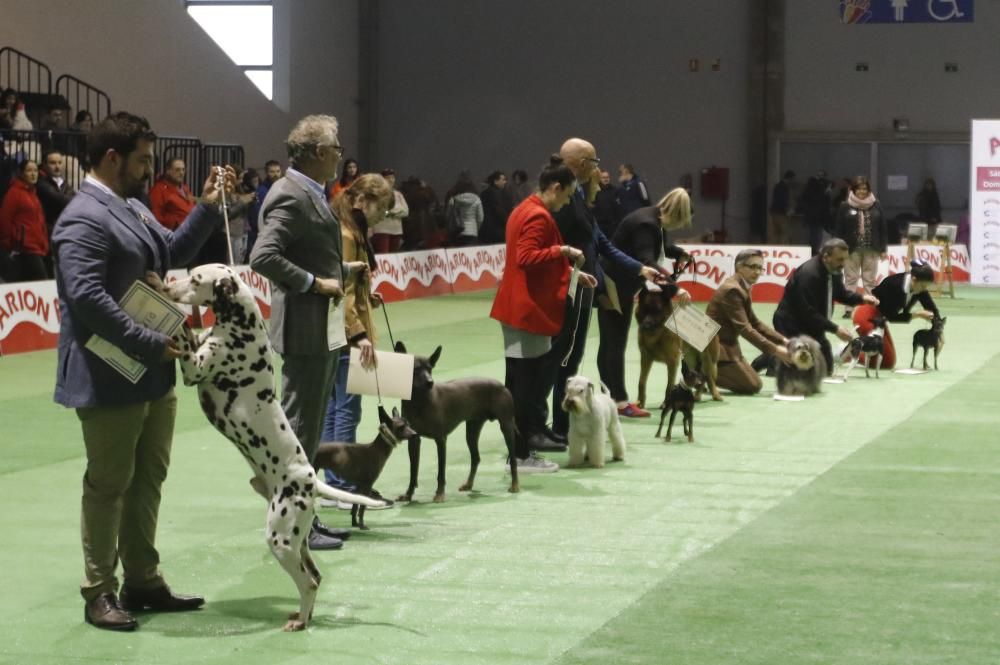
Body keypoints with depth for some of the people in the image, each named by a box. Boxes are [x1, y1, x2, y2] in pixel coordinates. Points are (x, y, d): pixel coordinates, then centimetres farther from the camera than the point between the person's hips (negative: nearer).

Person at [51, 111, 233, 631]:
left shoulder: (133, 208, 11)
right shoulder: (84, 219, -19)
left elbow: (173, 252, 25)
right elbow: (88, 298, -27)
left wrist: (207, 208, 12)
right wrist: (151, 345, -26)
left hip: (151, 375, 9)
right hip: (109, 378, -9)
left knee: (148, 480, 16)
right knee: (109, 485, 1)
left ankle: (143, 581, 26)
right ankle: (99, 593, 12)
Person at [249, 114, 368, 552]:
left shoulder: (310, 195, 14)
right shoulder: (289, 197, -17)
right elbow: (263, 256, -26)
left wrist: (343, 270, 12)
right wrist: (316, 283, -23)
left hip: (323, 332, 10)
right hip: (304, 330, -10)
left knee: (309, 429, 16)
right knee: (298, 429, -3)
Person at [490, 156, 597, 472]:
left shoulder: (525, 210, 17)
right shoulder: (539, 217, -15)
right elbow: (527, 257, -26)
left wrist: (571, 273, 21)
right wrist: (563, 250, -21)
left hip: (517, 308, 10)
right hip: (530, 310, -10)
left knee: (519, 381, 12)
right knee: (527, 383, -5)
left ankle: (519, 448, 17)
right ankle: (522, 455, 0)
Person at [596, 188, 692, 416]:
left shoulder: (655, 220, 6)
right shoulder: (645, 223, -24)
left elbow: (661, 246, 25)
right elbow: (647, 262, -35)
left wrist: (681, 254, 5)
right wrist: (675, 288, -42)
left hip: (621, 287, 10)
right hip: (614, 287, -10)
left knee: (610, 344, 11)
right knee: (615, 344, -7)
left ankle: (611, 397, 15)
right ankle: (620, 402, -6)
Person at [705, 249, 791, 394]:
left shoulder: (742, 287, 11)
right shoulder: (732, 289, -20)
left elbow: (754, 322, 12)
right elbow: (744, 328, -25)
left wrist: (782, 340, 2)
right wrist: (774, 350, -26)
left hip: (725, 344, 10)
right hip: (715, 346, -10)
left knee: (754, 383, 12)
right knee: (753, 386, -11)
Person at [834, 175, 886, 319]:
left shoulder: (876, 206, 4)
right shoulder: (845, 207, -2)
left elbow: (882, 228, 6)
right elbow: (838, 230, -1)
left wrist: (883, 249, 3)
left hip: (871, 249, 1)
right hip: (852, 249, -1)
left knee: (870, 280, 7)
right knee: (850, 280, 3)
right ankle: (849, 309, 6)